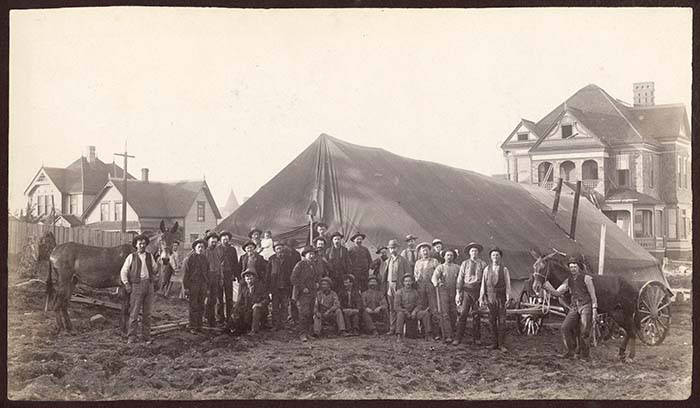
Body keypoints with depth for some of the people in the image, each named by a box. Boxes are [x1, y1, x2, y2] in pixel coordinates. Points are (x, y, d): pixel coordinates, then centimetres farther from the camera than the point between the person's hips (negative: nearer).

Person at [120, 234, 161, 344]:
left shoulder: (150, 256, 10)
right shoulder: (131, 257, 1)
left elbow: (155, 270, 23)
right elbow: (123, 272, 2)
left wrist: (155, 282, 16)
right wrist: (127, 285, -6)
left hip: (149, 285, 3)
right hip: (136, 285, -3)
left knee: (147, 313, 7)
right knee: (134, 313, -5)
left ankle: (146, 336, 14)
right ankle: (131, 337, 0)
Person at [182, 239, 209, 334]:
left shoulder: (205, 259, 12)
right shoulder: (189, 258, -4)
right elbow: (185, 274, -6)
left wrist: (207, 286, 13)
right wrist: (186, 288, -10)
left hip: (203, 286, 5)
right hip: (192, 285, -5)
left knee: (201, 307, 6)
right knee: (193, 307, -2)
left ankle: (199, 326, 14)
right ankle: (192, 327, 4)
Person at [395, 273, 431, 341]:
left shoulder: (416, 292, 4)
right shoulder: (399, 292, -5)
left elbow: (420, 304, 4)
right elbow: (396, 307, -9)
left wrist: (414, 312, -15)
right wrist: (407, 313, -17)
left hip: (413, 313, 3)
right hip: (403, 312, -3)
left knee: (426, 313, -20)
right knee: (400, 314, -37)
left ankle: (427, 335, -16)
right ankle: (398, 335, -35)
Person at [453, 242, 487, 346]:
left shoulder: (482, 264, 7)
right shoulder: (465, 263, 9)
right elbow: (460, 278, 7)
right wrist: (458, 292, -1)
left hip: (478, 290, 0)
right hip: (466, 289, 0)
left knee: (476, 315, 5)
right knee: (463, 314, -6)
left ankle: (477, 338, 13)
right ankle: (458, 338, -4)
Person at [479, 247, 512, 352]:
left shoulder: (504, 269, 1)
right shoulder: (487, 269, 5)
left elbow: (508, 284, -3)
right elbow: (483, 284, 4)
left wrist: (508, 298, -12)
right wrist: (481, 298, -1)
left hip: (501, 297, -2)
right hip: (490, 297, 2)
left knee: (502, 321, -4)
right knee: (492, 321, 4)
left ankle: (501, 344, -1)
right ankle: (495, 342, 12)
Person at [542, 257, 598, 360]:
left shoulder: (586, 278, -2)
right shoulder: (568, 281, 12)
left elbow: (593, 295, -2)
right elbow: (557, 293, 9)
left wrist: (595, 310, -9)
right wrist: (546, 286, -6)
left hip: (586, 306, -5)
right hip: (574, 307, 5)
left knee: (584, 331, -11)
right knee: (565, 328, -11)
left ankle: (584, 353, 7)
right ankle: (570, 351, 2)